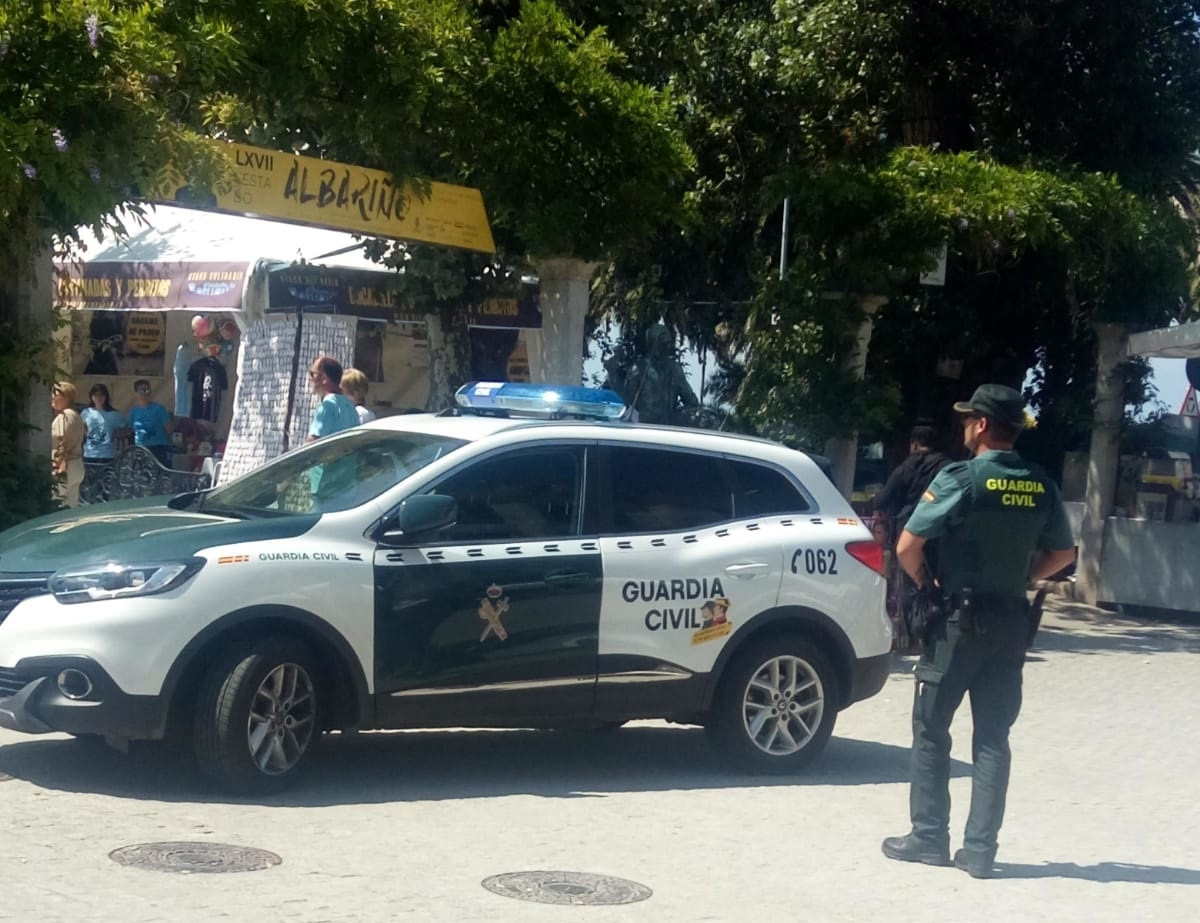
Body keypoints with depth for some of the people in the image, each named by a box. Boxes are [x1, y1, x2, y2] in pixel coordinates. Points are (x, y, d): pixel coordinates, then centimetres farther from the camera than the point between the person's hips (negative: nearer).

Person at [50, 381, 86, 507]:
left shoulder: (63, 416, -14)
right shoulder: (75, 415, 15)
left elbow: (63, 445, -19)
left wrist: (59, 468, -19)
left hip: (66, 466, -10)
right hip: (77, 465, 10)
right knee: (72, 505, 13)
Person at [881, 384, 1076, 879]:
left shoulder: (961, 478, -13)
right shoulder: (1040, 486, 4)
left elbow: (907, 546, -15)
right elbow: (1062, 554, 15)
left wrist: (924, 583, 2)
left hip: (959, 618, -5)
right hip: (1010, 622, 5)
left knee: (931, 730, 8)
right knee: (993, 736, 8)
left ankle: (928, 838, 10)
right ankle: (980, 848, 6)